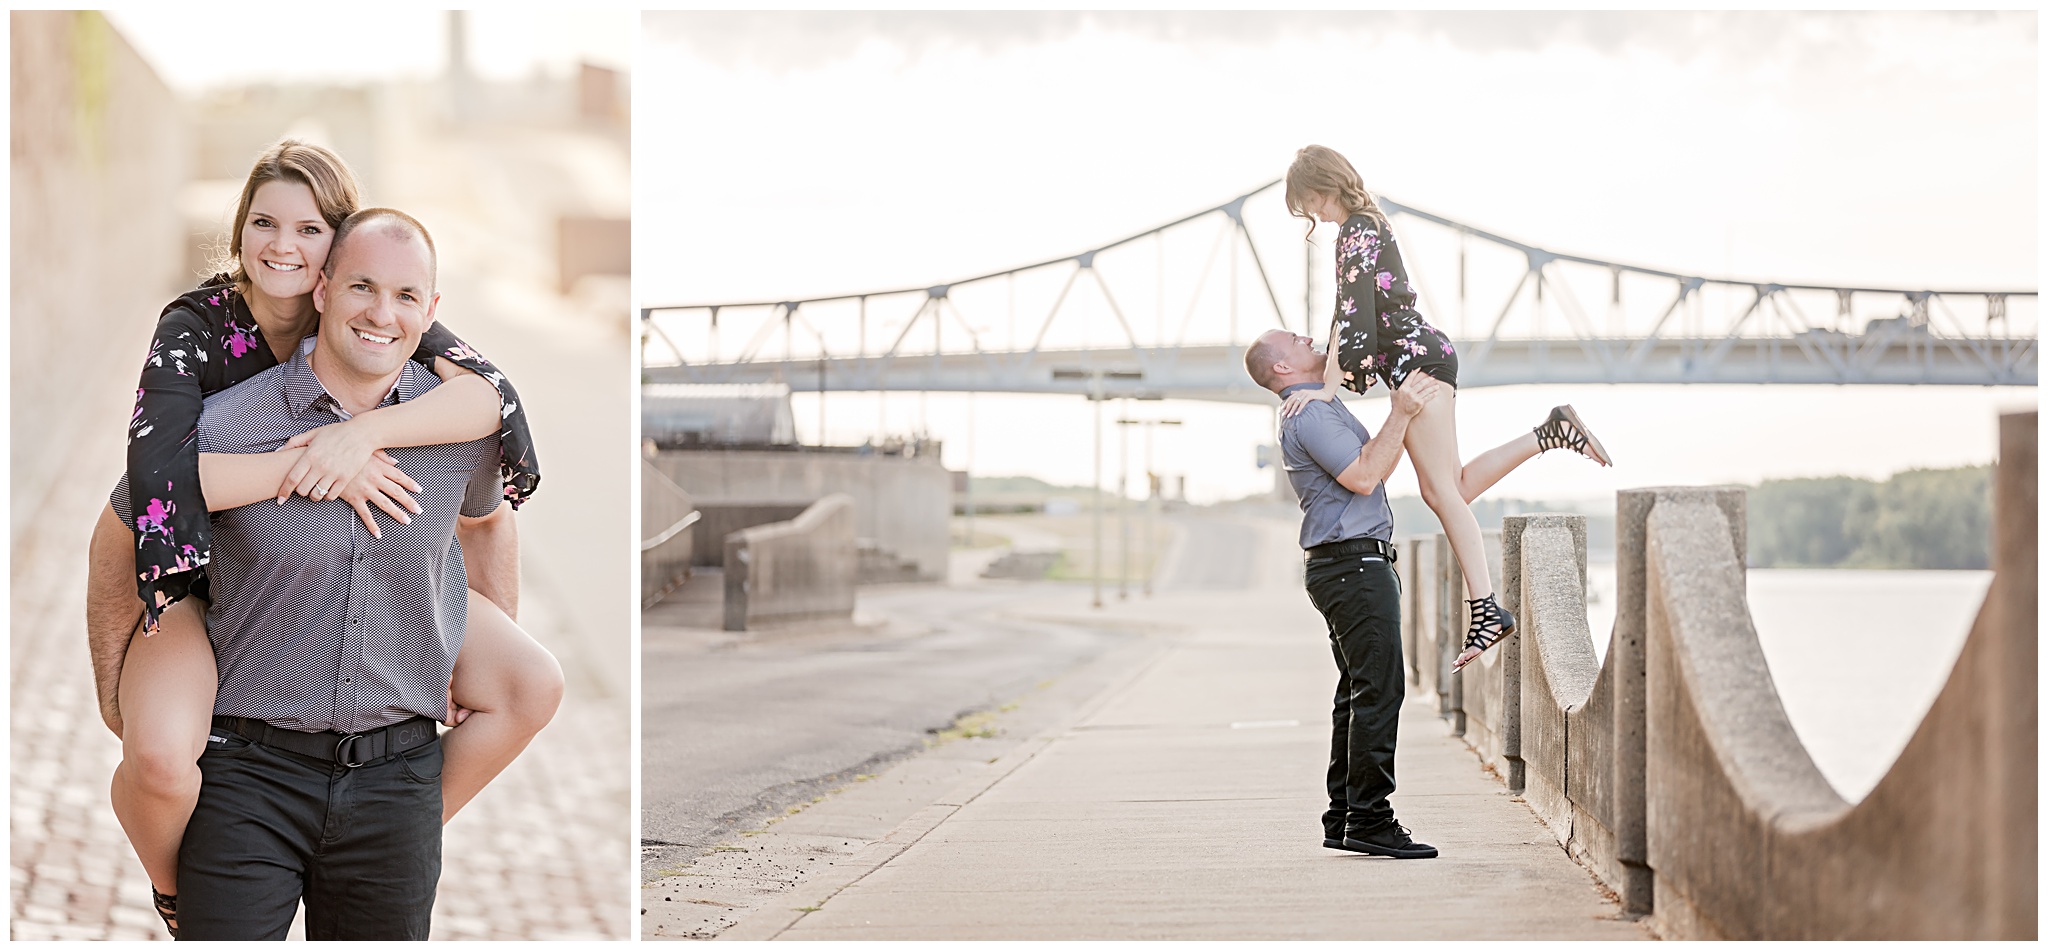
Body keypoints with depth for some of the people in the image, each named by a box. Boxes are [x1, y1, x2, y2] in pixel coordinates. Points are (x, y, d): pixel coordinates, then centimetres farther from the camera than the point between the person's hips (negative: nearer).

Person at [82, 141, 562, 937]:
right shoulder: (197, 325, -18)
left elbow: (492, 397, -27)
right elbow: (158, 472, -35)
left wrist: (363, 433, -40)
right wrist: (310, 467, -38)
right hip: (206, 577, -4)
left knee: (533, 688, -8)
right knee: (161, 758, -33)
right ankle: (175, 892, 4)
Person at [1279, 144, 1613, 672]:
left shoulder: (1357, 233, -13)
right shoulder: (1367, 224, 18)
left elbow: (1354, 315, -20)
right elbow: (1350, 312, 25)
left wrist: (1328, 389, -20)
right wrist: (1322, 367, 27)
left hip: (1417, 361, -10)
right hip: (1419, 357, 10)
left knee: (1440, 491, -11)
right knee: (1452, 489, 9)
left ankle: (1486, 609, -13)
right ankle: (1553, 431, 10)